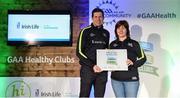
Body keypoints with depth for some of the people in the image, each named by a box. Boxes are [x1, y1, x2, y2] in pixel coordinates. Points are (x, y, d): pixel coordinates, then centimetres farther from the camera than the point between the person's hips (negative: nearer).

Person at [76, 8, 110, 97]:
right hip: (88, 69, -4)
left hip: (102, 70, 4)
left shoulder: (106, 33, 12)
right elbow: (79, 52, -8)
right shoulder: (85, 31, -3)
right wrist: (92, 66, -17)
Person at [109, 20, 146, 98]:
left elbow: (143, 58, 3)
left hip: (131, 78, -2)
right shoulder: (112, 44, 11)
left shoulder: (134, 43, 3)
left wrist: (133, 63, -13)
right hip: (116, 78, 3)